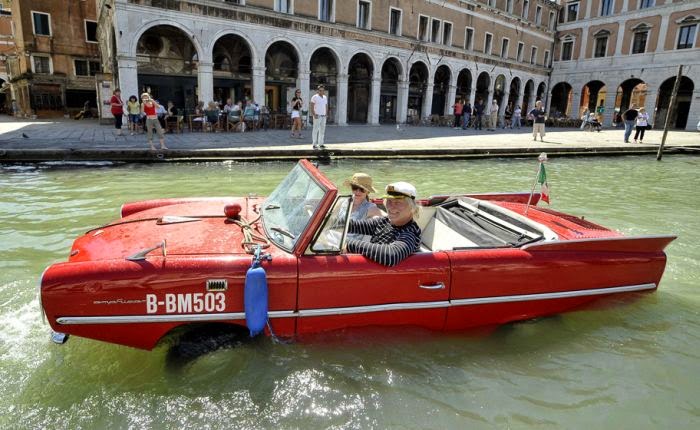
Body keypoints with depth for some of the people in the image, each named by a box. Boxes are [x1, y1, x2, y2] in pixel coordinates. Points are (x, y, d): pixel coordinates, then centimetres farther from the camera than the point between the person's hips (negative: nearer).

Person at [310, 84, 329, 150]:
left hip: (323, 116, 6)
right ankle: (314, 144, -2)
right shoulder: (315, 97, -6)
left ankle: (321, 144, 12)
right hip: (317, 116, -6)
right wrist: (314, 114, -18)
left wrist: (326, 114, 8)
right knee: (315, 130, -6)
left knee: (322, 130, 6)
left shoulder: (325, 97, 14)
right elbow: (311, 107, -9)